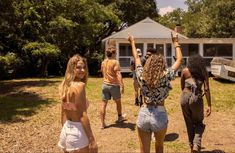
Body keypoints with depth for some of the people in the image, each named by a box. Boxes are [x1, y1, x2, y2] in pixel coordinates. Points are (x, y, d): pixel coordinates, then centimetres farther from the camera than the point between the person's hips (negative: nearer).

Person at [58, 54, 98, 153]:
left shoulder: (65, 85, 5)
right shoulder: (79, 85, -19)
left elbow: (63, 113, 11)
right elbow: (83, 115, -22)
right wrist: (92, 140, -19)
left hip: (66, 130, 8)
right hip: (78, 132, -8)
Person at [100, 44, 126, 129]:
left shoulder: (103, 62, 8)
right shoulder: (115, 62, -13)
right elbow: (118, 74, -23)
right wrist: (122, 85, -28)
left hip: (105, 84, 5)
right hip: (114, 85, -5)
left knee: (103, 104, 3)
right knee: (118, 102, 18)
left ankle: (102, 123, 2)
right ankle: (120, 117, 38)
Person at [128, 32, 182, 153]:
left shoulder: (142, 76, -4)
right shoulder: (166, 76, -10)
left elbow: (136, 58, 12)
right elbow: (179, 59, 3)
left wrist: (132, 42, 26)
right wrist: (176, 42, 16)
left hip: (143, 114, 2)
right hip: (160, 115, -1)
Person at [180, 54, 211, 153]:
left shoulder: (185, 71, 6)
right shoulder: (204, 72, 2)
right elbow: (206, 89, -5)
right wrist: (209, 105, -4)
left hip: (185, 97, 2)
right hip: (196, 99, -1)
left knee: (189, 124, 18)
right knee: (199, 123, 19)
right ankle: (196, 145, -1)